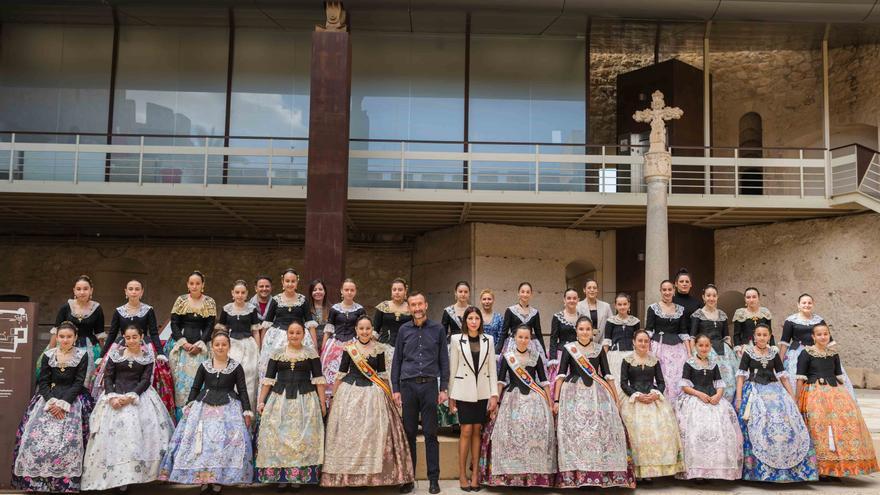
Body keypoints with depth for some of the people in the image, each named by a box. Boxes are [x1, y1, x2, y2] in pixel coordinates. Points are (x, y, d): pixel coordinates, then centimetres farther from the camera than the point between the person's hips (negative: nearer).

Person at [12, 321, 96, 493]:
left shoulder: (81, 355, 0)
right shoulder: (48, 355, 7)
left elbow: (79, 383, -5)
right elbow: (43, 382, 4)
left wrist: (63, 403, -15)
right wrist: (51, 401, -12)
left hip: (72, 399, -3)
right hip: (48, 398, 3)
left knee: (67, 438, -19)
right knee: (36, 435, -14)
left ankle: (65, 481, -15)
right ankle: (36, 478, -5)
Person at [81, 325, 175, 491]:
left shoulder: (148, 356, 4)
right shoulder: (116, 353, 6)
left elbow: (145, 380, -3)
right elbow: (107, 377, 3)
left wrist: (131, 396, -17)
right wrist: (112, 396, -13)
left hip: (139, 396, -1)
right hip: (115, 396, 2)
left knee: (137, 432, -14)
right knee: (111, 433, -7)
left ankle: (132, 474, -11)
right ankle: (116, 474, -4)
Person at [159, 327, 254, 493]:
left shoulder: (236, 367, 2)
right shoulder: (204, 366, 7)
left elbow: (242, 391, 2)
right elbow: (195, 388, 13)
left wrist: (247, 412, -3)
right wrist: (188, 406, 2)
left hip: (228, 408, -2)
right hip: (204, 407, 2)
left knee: (226, 441, -13)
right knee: (201, 440, -6)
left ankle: (219, 478, -5)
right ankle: (203, 477, 3)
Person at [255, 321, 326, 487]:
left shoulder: (311, 353, 3)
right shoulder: (277, 354, 7)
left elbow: (318, 379, 1)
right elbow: (268, 379, 8)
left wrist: (322, 402, -3)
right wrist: (261, 401, 2)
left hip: (305, 399, -2)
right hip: (279, 399, 2)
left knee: (302, 437, -2)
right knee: (278, 435, 0)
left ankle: (300, 474, 10)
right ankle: (279, 475, 11)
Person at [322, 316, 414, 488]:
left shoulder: (379, 349, 2)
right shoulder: (349, 348, 1)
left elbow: (383, 375, 8)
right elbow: (341, 374, 6)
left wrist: (388, 394, 7)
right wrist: (334, 396, 5)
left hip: (373, 394, 0)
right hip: (349, 393, 0)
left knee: (372, 432, 0)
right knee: (348, 432, 2)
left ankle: (371, 473, 11)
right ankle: (349, 473, 13)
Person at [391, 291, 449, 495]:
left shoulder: (438, 329, 5)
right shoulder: (404, 330, 8)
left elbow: (444, 360, 6)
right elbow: (397, 360, 10)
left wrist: (444, 389, 1)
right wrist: (395, 389, 4)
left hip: (429, 386, -1)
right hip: (408, 386, 1)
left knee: (430, 433, 2)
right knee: (409, 433, 5)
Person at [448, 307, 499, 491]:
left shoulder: (488, 340, 6)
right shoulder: (457, 339, -1)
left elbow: (492, 368, 5)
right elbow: (452, 368, 1)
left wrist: (494, 394, 0)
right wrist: (451, 395, 1)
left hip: (483, 391, 2)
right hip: (464, 391, -2)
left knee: (477, 431, 6)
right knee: (466, 431, -3)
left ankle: (475, 474, 14)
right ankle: (462, 475, 7)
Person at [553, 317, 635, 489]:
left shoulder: (599, 349, 10)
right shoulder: (568, 348, 4)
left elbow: (607, 375, 12)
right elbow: (561, 375, 3)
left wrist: (615, 398, 7)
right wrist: (556, 400, -3)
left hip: (597, 393, 2)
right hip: (574, 393, -2)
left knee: (601, 429, -7)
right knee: (574, 430, -10)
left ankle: (604, 473, 3)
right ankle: (574, 474, -4)